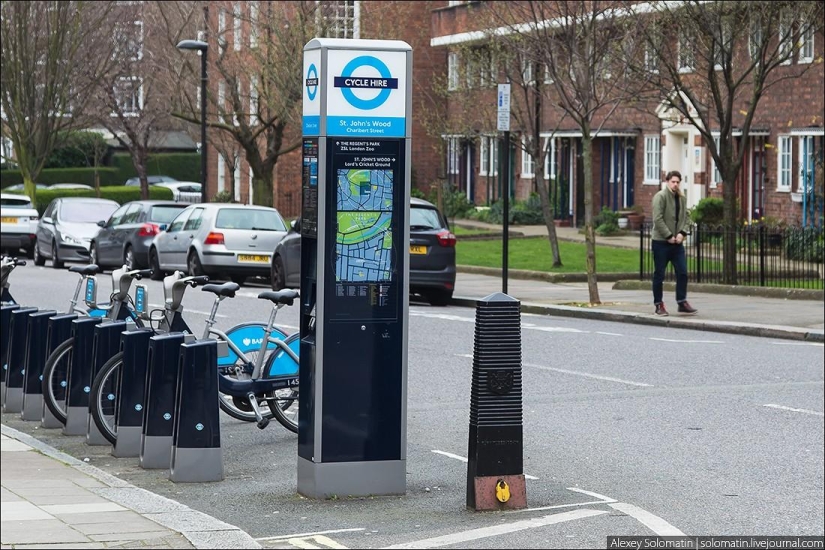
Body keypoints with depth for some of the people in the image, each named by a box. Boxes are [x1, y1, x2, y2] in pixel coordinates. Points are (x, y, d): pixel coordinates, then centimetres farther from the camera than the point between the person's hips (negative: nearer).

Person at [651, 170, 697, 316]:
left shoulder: (681, 198, 12)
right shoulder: (660, 196, -10)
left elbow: (686, 217, 13)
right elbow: (658, 219, -17)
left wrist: (682, 233, -5)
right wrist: (669, 236, -17)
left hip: (677, 242, 6)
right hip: (661, 242, -6)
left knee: (682, 273, 2)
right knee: (659, 275, 2)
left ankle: (682, 302, 10)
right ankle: (659, 305, 9)